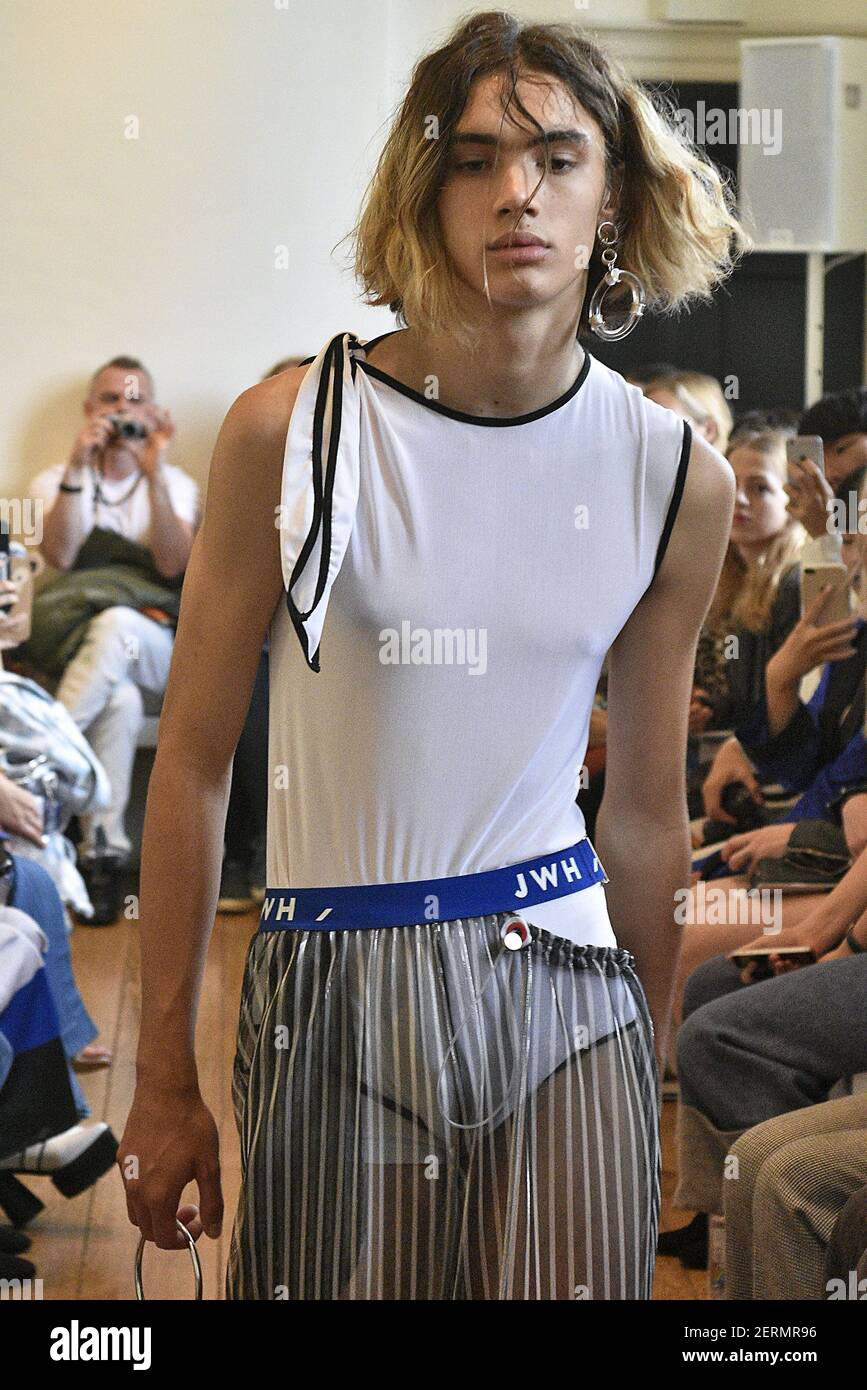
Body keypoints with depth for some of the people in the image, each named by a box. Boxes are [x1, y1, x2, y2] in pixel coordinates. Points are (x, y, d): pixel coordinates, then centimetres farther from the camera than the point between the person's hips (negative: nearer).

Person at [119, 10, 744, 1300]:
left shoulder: (677, 478, 0)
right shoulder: (292, 431, -9)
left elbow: (646, 809, 9)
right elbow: (192, 767, -4)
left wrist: (651, 1069, 15)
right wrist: (164, 1082, -3)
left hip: (561, 977, 2)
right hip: (338, 994, -1)